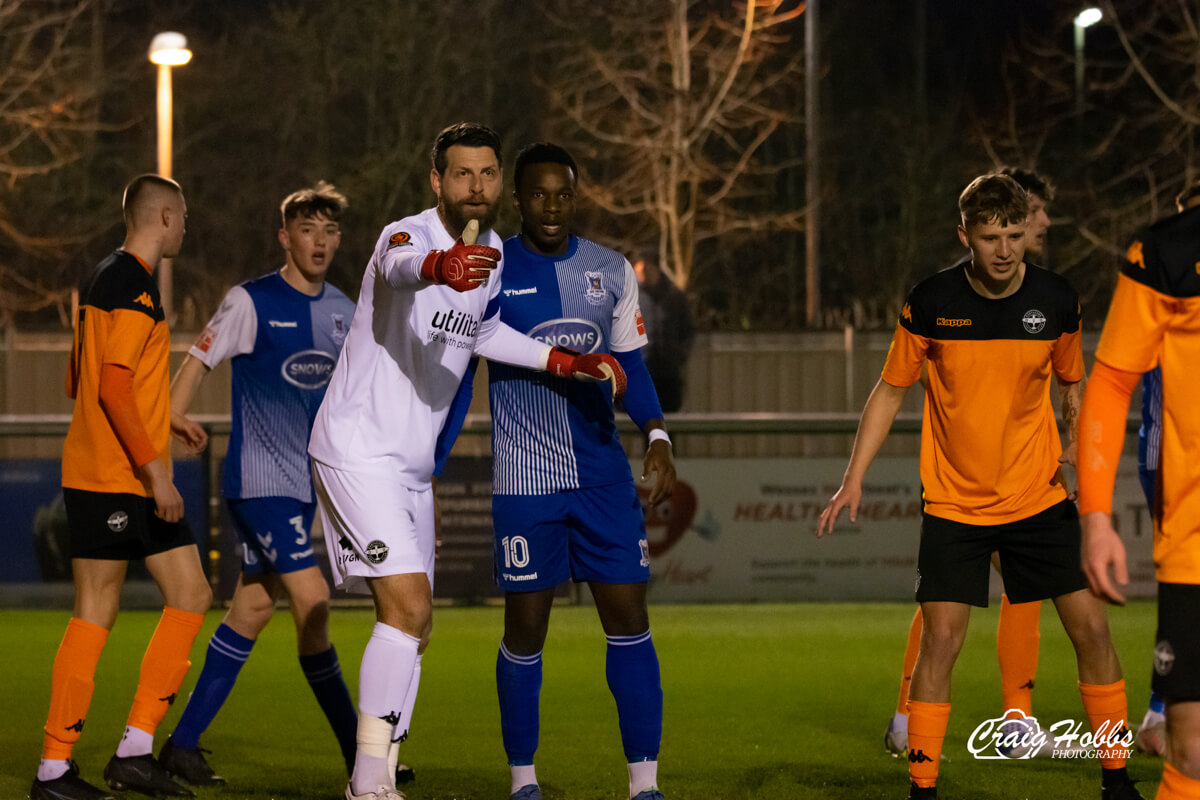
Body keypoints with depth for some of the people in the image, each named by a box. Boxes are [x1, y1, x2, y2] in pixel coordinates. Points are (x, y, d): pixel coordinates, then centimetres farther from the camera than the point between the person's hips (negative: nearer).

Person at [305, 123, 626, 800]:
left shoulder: (495, 255, 6)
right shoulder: (408, 235, -19)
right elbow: (401, 265, -45)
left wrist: (569, 363, 16)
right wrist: (439, 267, -68)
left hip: (413, 464, 9)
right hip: (358, 447, -9)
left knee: (413, 624, 11)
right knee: (409, 607, -20)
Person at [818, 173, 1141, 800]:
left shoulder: (1057, 300, -6)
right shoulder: (930, 303, -10)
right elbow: (890, 390, 1)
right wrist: (854, 479, -4)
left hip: (1039, 496, 2)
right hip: (953, 501, -2)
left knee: (1090, 627, -2)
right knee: (941, 637, -11)